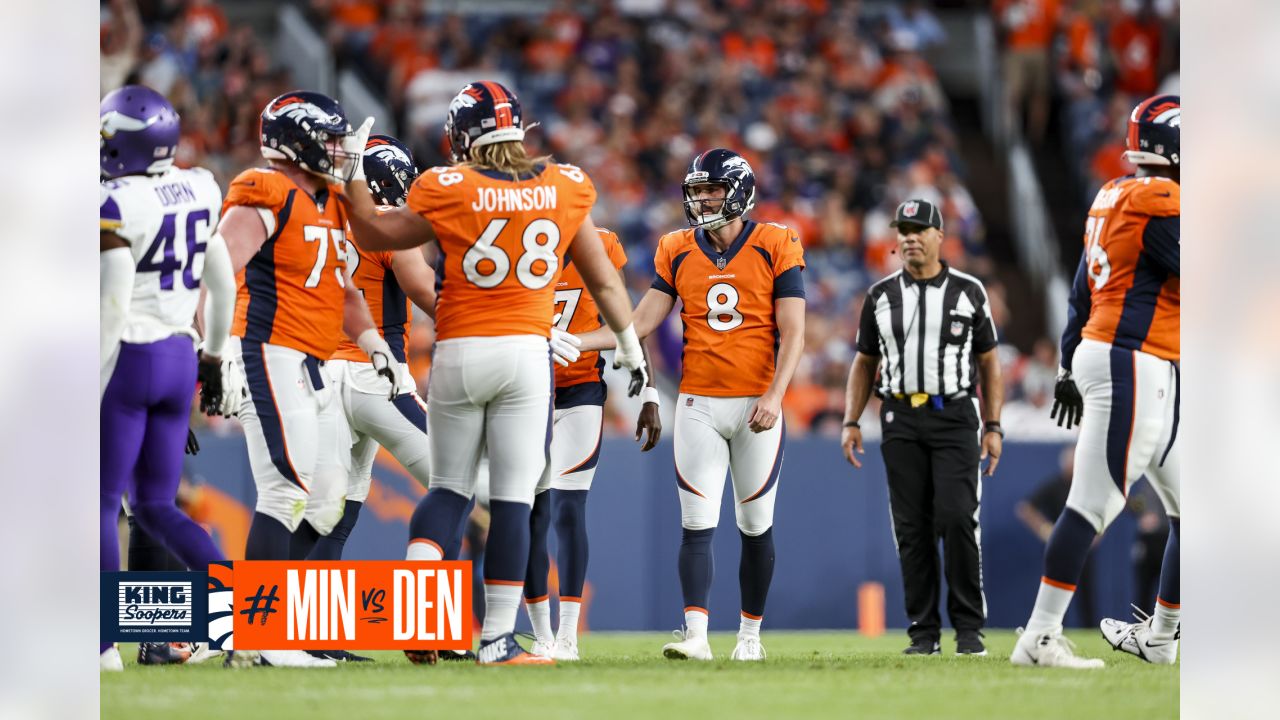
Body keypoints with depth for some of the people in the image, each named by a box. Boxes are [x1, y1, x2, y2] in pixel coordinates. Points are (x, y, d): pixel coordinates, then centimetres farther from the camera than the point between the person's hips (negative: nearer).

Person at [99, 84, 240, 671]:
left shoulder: (117, 206, -16)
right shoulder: (196, 193, 7)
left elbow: (111, 307, -19)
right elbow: (222, 284, 15)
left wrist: (89, 384, -13)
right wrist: (214, 358, 26)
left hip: (129, 359, -7)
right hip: (179, 356, 7)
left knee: (103, 503, 3)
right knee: (156, 508, 13)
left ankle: (106, 642, 2)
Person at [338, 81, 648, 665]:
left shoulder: (449, 191, -6)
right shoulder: (565, 189, 2)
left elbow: (372, 233, 7)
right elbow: (602, 278, 12)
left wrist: (352, 173, 16)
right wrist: (629, 340, 23)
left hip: (457, 353, 0)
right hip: (526, 353, 0)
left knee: (448, 489, 14)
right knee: (512, 500, 2)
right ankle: (498, 638, 1)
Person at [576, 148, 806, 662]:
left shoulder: (776, 248, -4)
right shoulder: (678, 252, 6)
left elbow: (792, 333, -7)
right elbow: (642, 322, 4)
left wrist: (773, 396, -19)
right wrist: (572, 342, -7)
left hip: (756, 404, -2)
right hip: (698, 406, 2)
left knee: (756, 524, 7)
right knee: (697, 523, -7)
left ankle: (751, 634, 17)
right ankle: (695, 634, -13)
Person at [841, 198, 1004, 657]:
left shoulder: (969, 292, 4)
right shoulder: (881, 296, 8)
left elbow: (988, 363, 7)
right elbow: (864, 364, 14)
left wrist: (993, 427, 0)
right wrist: (851, 423, 4)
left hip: (955, 418, -2)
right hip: (901, 421, 2)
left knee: (958, 519, -13)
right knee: (913, 528, 1)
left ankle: (969, 628, -5)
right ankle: (924, 631, 5)